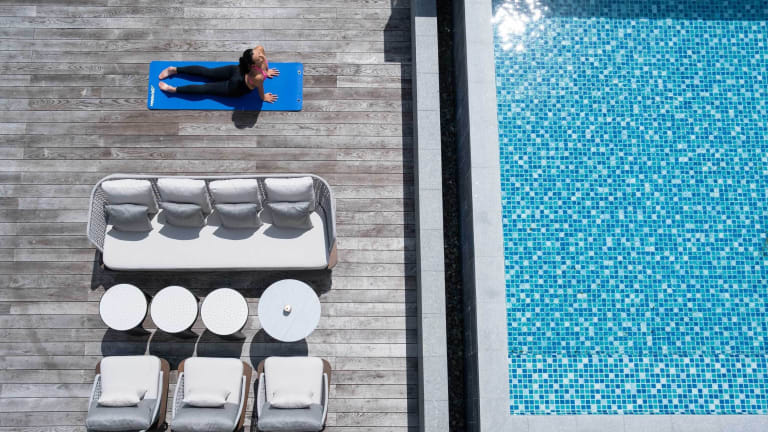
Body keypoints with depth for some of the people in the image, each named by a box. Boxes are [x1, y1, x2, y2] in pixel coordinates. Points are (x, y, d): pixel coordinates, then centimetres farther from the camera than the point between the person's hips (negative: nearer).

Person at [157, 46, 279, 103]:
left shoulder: (259, 49, -29)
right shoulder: (258, 77, -44)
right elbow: (260, 89, -20)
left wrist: (265, 72, 15)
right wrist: (263, 98, 2)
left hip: (237, 69, 6)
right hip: (236, 87, -6)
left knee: (207, 72, 23)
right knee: (205, 88, 12)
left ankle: (175, 69, 33)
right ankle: (174, 89, 20)